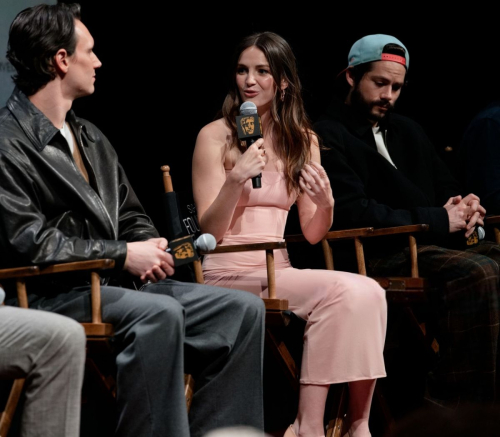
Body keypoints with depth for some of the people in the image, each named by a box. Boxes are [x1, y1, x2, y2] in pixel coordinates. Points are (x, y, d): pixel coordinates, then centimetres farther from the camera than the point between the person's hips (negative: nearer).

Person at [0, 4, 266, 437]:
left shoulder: (91, 137, 21)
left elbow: (131, 215, 25)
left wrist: (148, 250, 0)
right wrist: (123, 254, -17)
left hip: (111, 285, 9)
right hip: (51, 294, -9)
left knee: (243, 308, -5)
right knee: (159, 313, -36)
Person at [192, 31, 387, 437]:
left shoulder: (303, 141, 14)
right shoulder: (215, 136, 0)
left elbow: (311, 234, 11)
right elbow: (209, 232, -4)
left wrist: (325, 204, -11)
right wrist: (236, 180, -20)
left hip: (279, 269, 5)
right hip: (229, 274, -5)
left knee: (368, 292, -25)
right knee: (344, 291, -28)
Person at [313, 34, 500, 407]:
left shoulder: (406, 131, 26)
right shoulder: (327, 138, 0)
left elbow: (448, 190, 29)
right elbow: (353, 214, -13)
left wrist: (464, 208, 2)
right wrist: (440, 220, -12)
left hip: (434, 245, 8)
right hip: (379, 257, -8)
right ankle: (463, 403, -33)